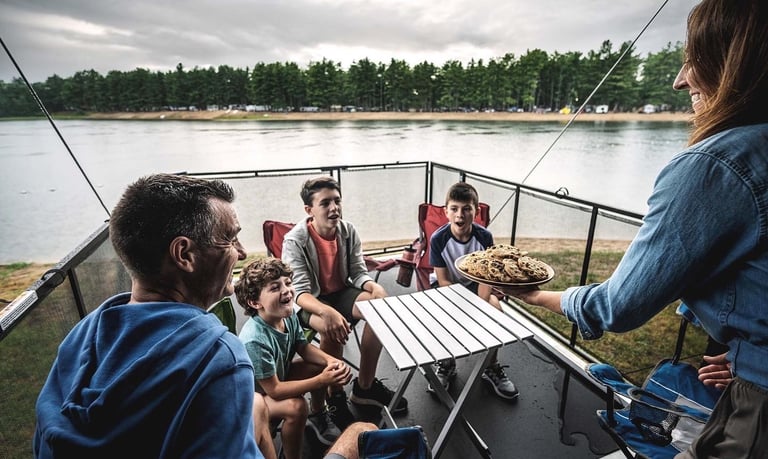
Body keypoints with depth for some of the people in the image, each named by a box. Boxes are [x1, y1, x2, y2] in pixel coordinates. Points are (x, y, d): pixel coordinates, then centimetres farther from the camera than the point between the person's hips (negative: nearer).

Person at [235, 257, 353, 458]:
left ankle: (318, 415, 22)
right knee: (296, 406, -30)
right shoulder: (254, 340, -38)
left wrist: (331, 361, -20)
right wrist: (322, 380, -33)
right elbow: (274, 390, -31)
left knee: (320, 365, -4)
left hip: (278, 375, 7)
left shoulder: (289, 315, -16)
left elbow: (303, 347, -1)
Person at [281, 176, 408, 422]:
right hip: (310, 301, -4)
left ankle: (365, 386, -5)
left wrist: (374, 286, -26)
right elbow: (300, 292, -24)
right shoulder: (295, 241, -21)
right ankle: (334, 396, -7)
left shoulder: (349, 231, -9)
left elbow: (358, 273, -3)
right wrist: (327, 311, -43)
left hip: (341, 291, 4)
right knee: (333, 328, -35)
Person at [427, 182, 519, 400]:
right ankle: (446, 364, -1)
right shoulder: (438, 238, -24)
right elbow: (443, 280, -17)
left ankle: (491, 368, 0)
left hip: (473, 284, 2)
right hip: (446, 287, -1)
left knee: (495, 308, -24)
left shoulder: (484, 236, -19)